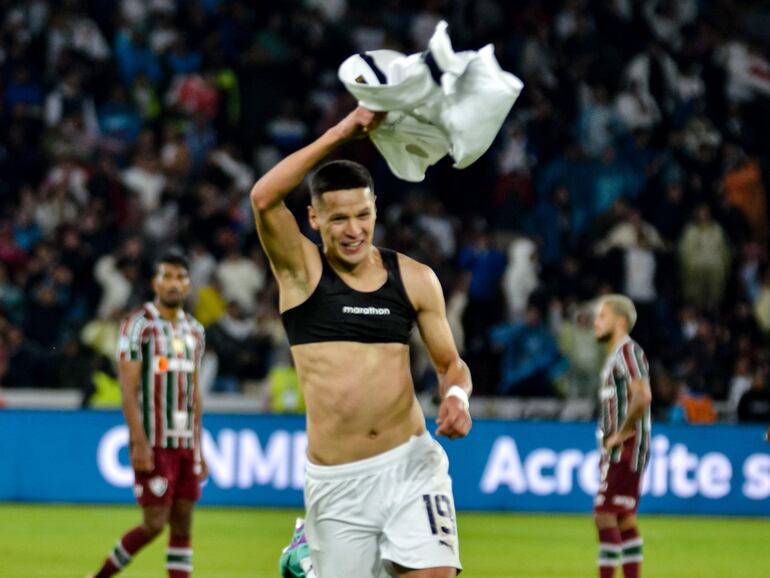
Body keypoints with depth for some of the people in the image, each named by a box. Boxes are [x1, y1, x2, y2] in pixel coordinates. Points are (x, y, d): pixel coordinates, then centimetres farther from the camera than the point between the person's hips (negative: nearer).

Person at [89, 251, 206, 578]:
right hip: (154, 442, -6)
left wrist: (199, 447, 14)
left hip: (185, 442, 6)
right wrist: (140, 443, -19)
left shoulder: (194, 330, 14)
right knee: (154, 523, -9)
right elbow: (128, 388, -12)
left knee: (183, 524, 3)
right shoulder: (139, 326, -7)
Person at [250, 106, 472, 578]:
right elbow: (264, 198, -20)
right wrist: (343, 132, -20)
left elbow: (451, 363, 15)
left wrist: (457, 395, -9)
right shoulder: (301, 270, -2)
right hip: (336, 481, -1)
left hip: (411, 465, 1)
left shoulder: (415, 279, 5)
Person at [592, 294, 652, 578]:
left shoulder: (628, 351, -12)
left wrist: (620, 434, -18)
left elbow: (642, 397, -25)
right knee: (624, 520, 11)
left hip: (626, 448, -10)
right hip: (618, 451, 10)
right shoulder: (615, 355, 19)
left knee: (605, 515, -13)